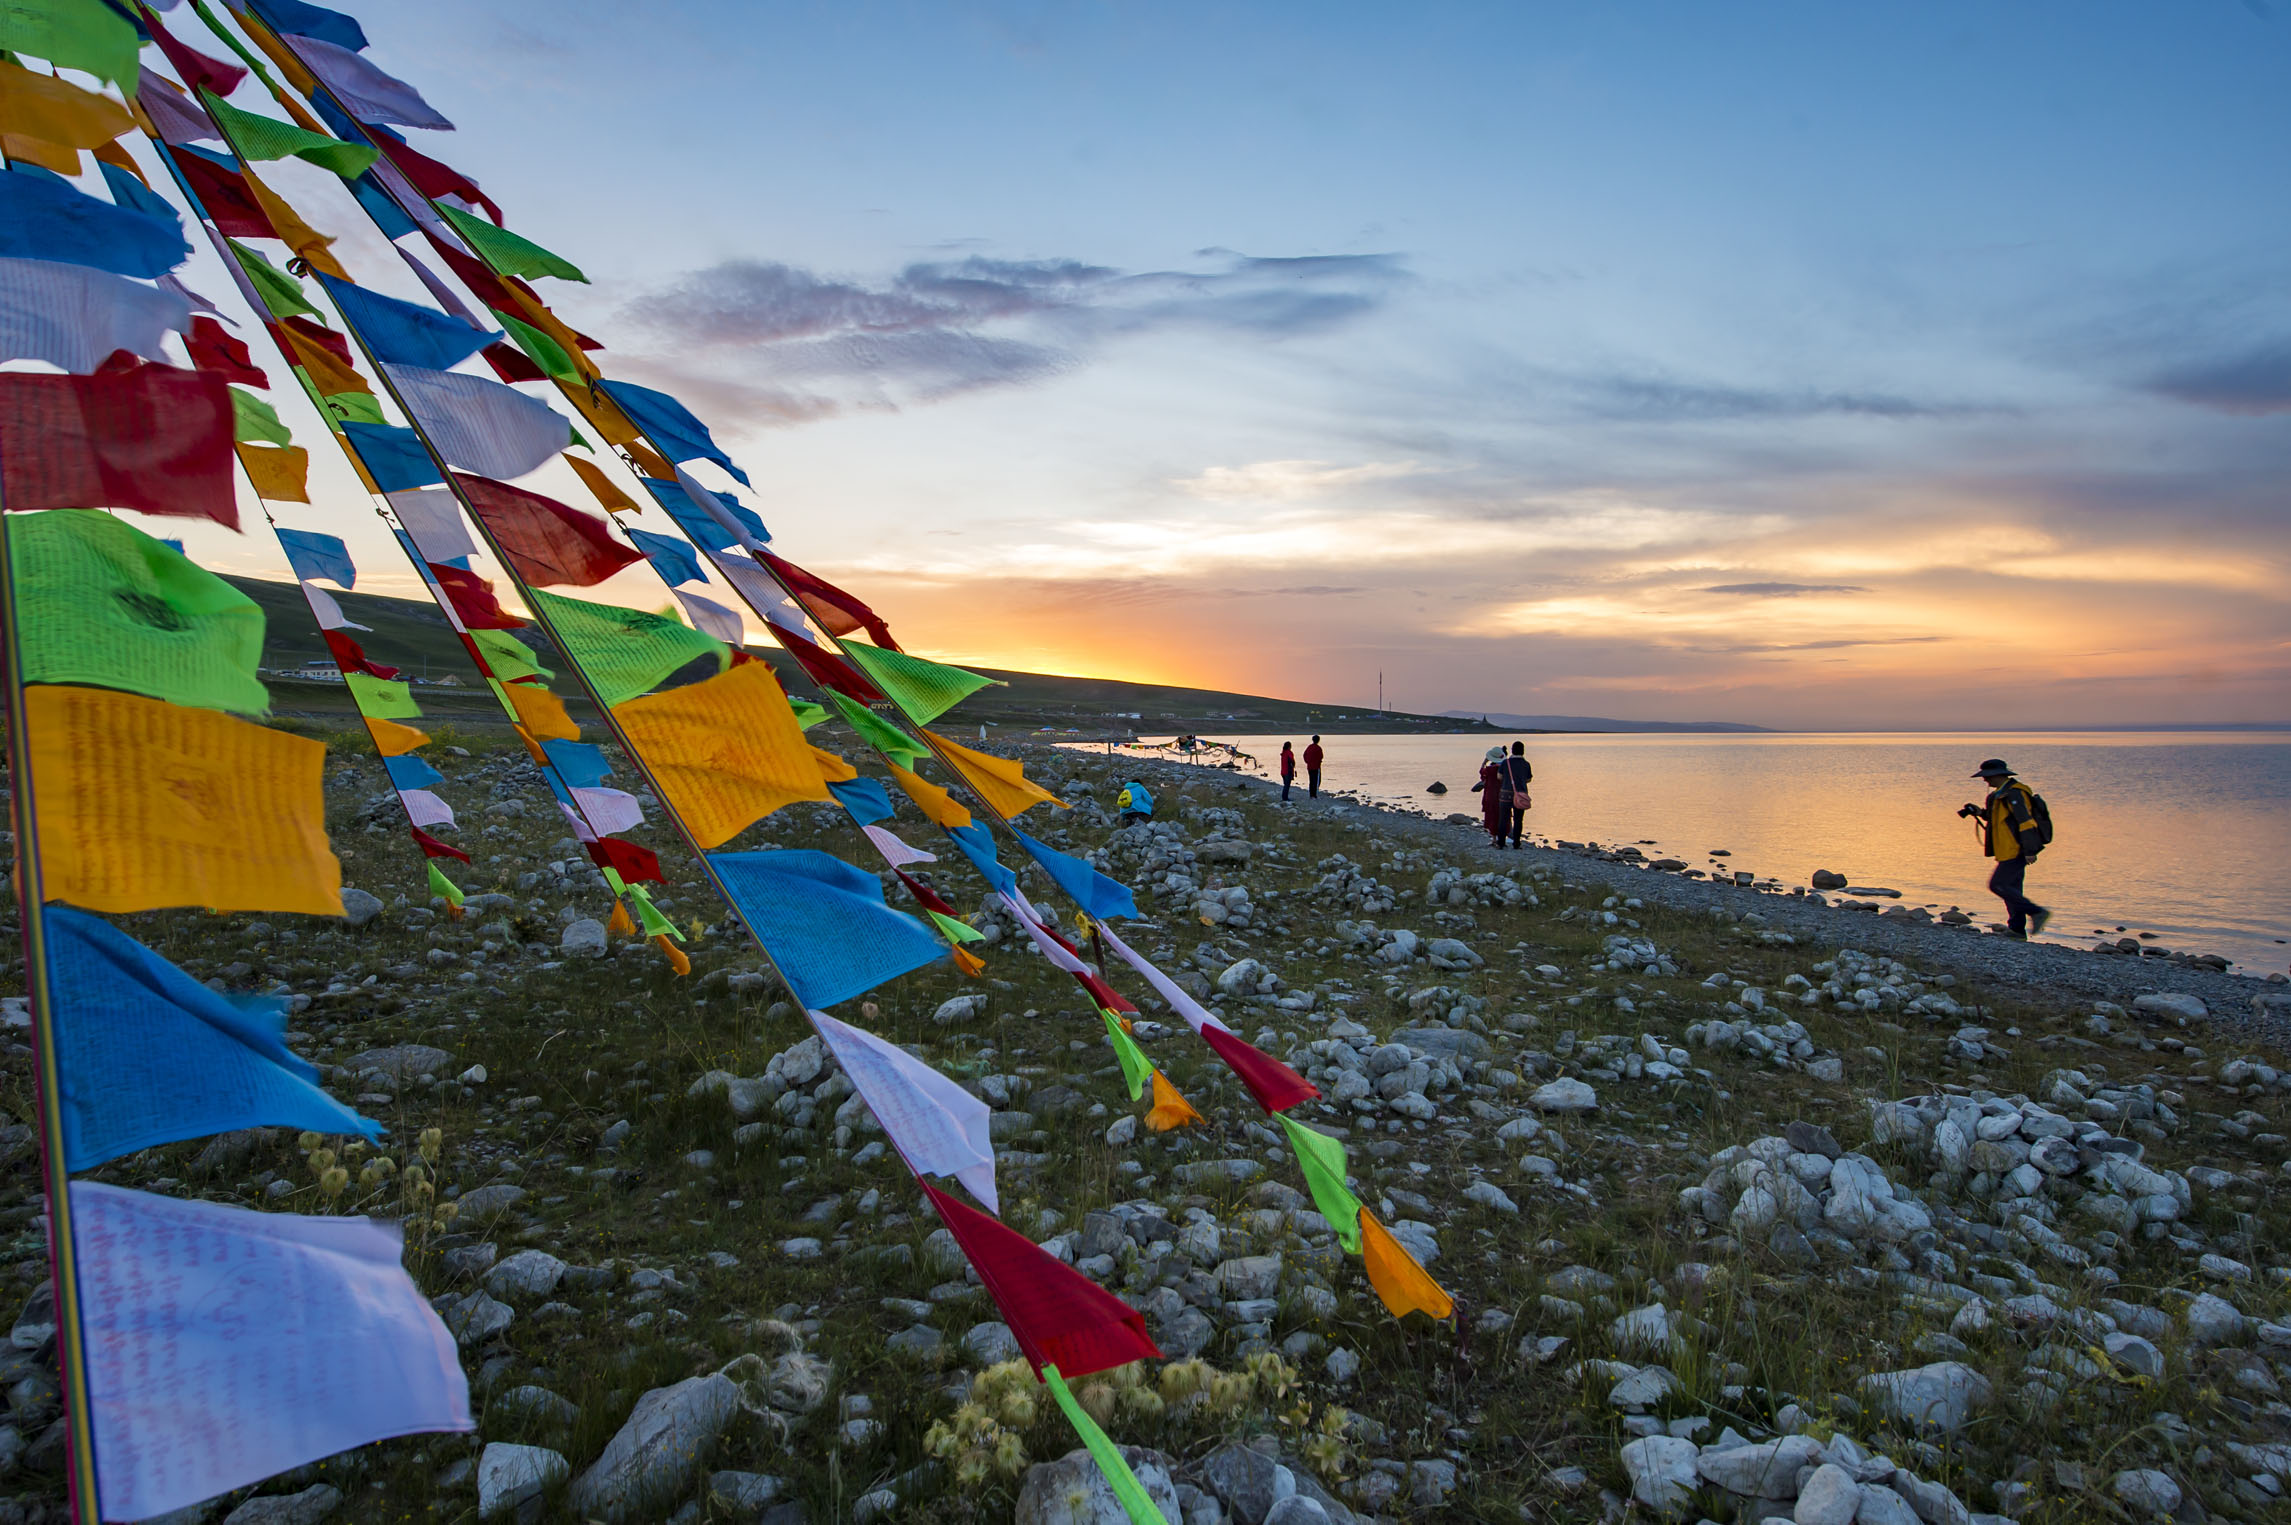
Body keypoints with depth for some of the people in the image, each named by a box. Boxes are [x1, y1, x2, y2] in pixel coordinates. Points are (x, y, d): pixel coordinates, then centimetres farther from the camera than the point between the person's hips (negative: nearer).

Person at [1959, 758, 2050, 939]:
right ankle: (2017, 929, 12)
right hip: (2011, 851, 11)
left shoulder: (2013, 794, -16)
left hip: (2016, 851, -11)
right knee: (2012, 888, 10)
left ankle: (2037, 912, -8)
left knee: (1998, 885, -11)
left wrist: (2029, 851, -24)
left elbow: (2026, 822, -21)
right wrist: (1981, 812, 12)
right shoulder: (2002, 793, 16)